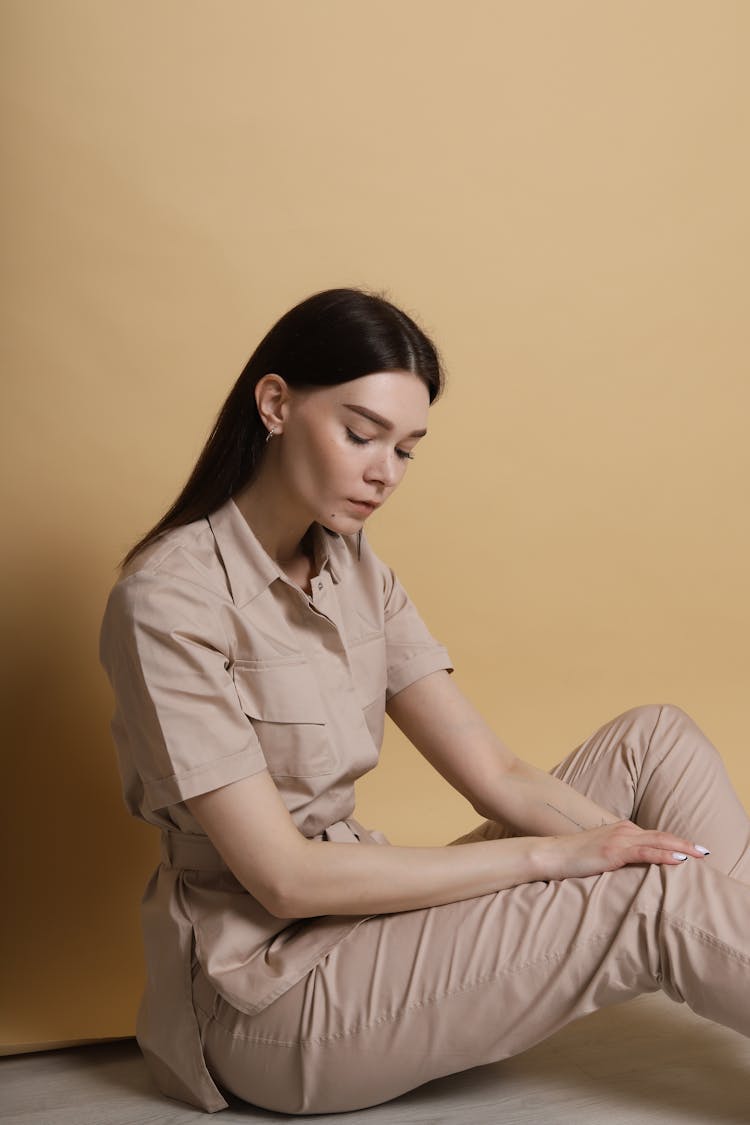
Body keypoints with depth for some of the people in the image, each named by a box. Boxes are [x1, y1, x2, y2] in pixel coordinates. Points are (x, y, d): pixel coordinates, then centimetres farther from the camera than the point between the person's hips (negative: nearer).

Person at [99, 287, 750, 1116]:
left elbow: (494, 775, 0)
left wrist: (634, 846, -16)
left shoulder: (352, 570, 6)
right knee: (656, 903, -19)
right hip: (268, 989, -7)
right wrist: (546, 854, -20)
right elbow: (286, 877, -22)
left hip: (349, 914, 8)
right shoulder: (170, 598, -18)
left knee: (653, 740, -4)